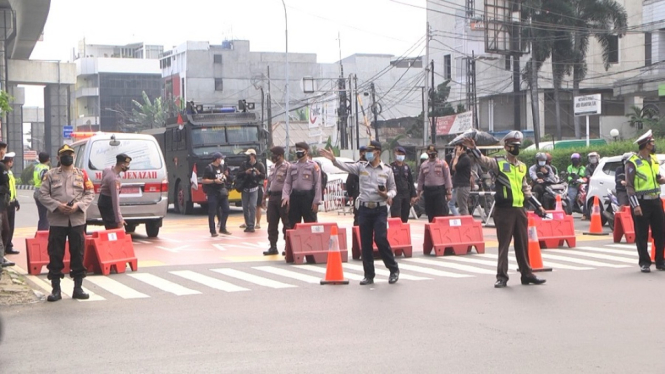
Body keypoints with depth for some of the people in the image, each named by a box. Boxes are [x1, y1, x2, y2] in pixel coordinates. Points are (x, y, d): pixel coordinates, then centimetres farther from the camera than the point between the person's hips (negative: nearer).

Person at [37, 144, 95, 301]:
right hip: (57, 220, -1)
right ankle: (56, 289, 7)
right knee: (55, 254, 0)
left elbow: (90, 193, 7)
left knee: (78, 253, 4)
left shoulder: (82, 174, 9)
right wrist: (58, 205, -13)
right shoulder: (50, 175, 6)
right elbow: (43, 194, 1)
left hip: (77, 220, 1)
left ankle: (78, 287, 12)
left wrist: (78, 205, -11)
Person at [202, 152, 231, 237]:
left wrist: (225, 176, 1)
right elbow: (203, 180, -12)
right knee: (212, 212, -3)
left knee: (226, 210, 6)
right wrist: (214, 181, -20)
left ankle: (222, 228, 18)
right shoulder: (209, 168, -9)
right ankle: (213, 231, 2)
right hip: (213, 193, -6)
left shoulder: (222, 167, 11)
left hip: (222, 192, 6)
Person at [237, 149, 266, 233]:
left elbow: (264, 177, -1)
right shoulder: (244, 164, 4)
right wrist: (245, 172, -20)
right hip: (245, 188, 3)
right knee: (245, 207, 4)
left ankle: (251, 226, -13)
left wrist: (259, 173, -22)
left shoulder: (259, 165, -1)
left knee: (252, 206, -12)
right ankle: (247, 225, 15)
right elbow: (238, 175, -3)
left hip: (254, 188, -3)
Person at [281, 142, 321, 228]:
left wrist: (316, 201, -11)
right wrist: (285, 196, -6)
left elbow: (318, 184, -5)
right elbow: (287, 183, 10)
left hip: (308, 196, -4)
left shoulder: (313, 166, -1)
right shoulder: (292, 166, 12)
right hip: (294, 196, 4)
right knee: (293, 225, 7)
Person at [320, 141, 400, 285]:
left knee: (380, 239, -12)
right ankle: (369, 275, 13)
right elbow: (346, 167, -9)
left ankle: (394, 269, 7)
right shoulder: (361, 167, 6)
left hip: (380, 209, -3)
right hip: (364, 209, 3)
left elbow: (393, 189, 10)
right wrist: (333, 160, -25)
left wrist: (387, 195, -12)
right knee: (365, 243, 4)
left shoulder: (387, 170, 4)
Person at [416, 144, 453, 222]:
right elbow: (420, 180, 17)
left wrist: (449, 192, -7)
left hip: (440, 190, -4)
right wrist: (419, 192, 15)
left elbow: (447, 178, -2)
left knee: (442, 213, -8)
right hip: (428, 191, 4)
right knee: (430, 214, 7)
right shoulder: (423, 165, 12)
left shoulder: (442, 163, 1)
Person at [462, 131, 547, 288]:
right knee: (504, 244, -1)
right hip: (504, 209, -5)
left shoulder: (522, 167, 14)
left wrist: (538, 205, 19)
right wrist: (473, 149, -40)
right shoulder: (498, 163, -2)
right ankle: (502, 276, 5)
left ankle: (527, 275, 20)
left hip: (520, 210, 5)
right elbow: (483, 160, -22)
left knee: (522, 244, 11)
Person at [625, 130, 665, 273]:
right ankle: (644, 263, 10)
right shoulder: (633, 162, -9)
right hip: (642, 202, -6)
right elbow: (629, 186, -11)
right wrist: (635, 205, -17)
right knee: (642, 235, 1)